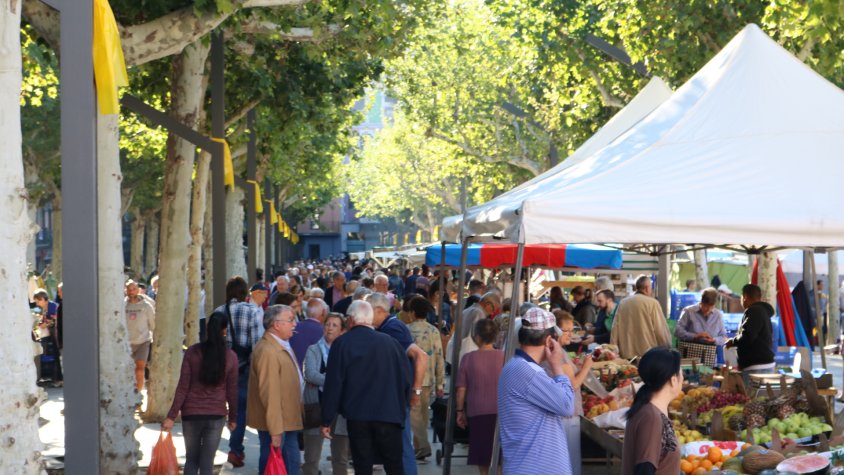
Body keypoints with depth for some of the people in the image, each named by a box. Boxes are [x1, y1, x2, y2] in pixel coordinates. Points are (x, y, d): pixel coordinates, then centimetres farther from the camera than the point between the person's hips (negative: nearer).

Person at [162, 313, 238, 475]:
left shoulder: (192, 352, -6)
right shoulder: (231, 357, -4)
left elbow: (183, 387, -7)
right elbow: (231, 391, 1)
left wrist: (172, 416, -3)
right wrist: (233, 418, 13)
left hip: (191, 414, 0)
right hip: (216, 415, 0)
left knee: (191, 460, 14)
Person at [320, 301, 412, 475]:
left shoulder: (341, 344, -5)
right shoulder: (389, 341, -1)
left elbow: (333, 384, -6)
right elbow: (406, 378, 4)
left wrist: (327, 421, -1)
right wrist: (400, 406, 19)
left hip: (357, 415, -1)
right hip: (389, 414, 1)